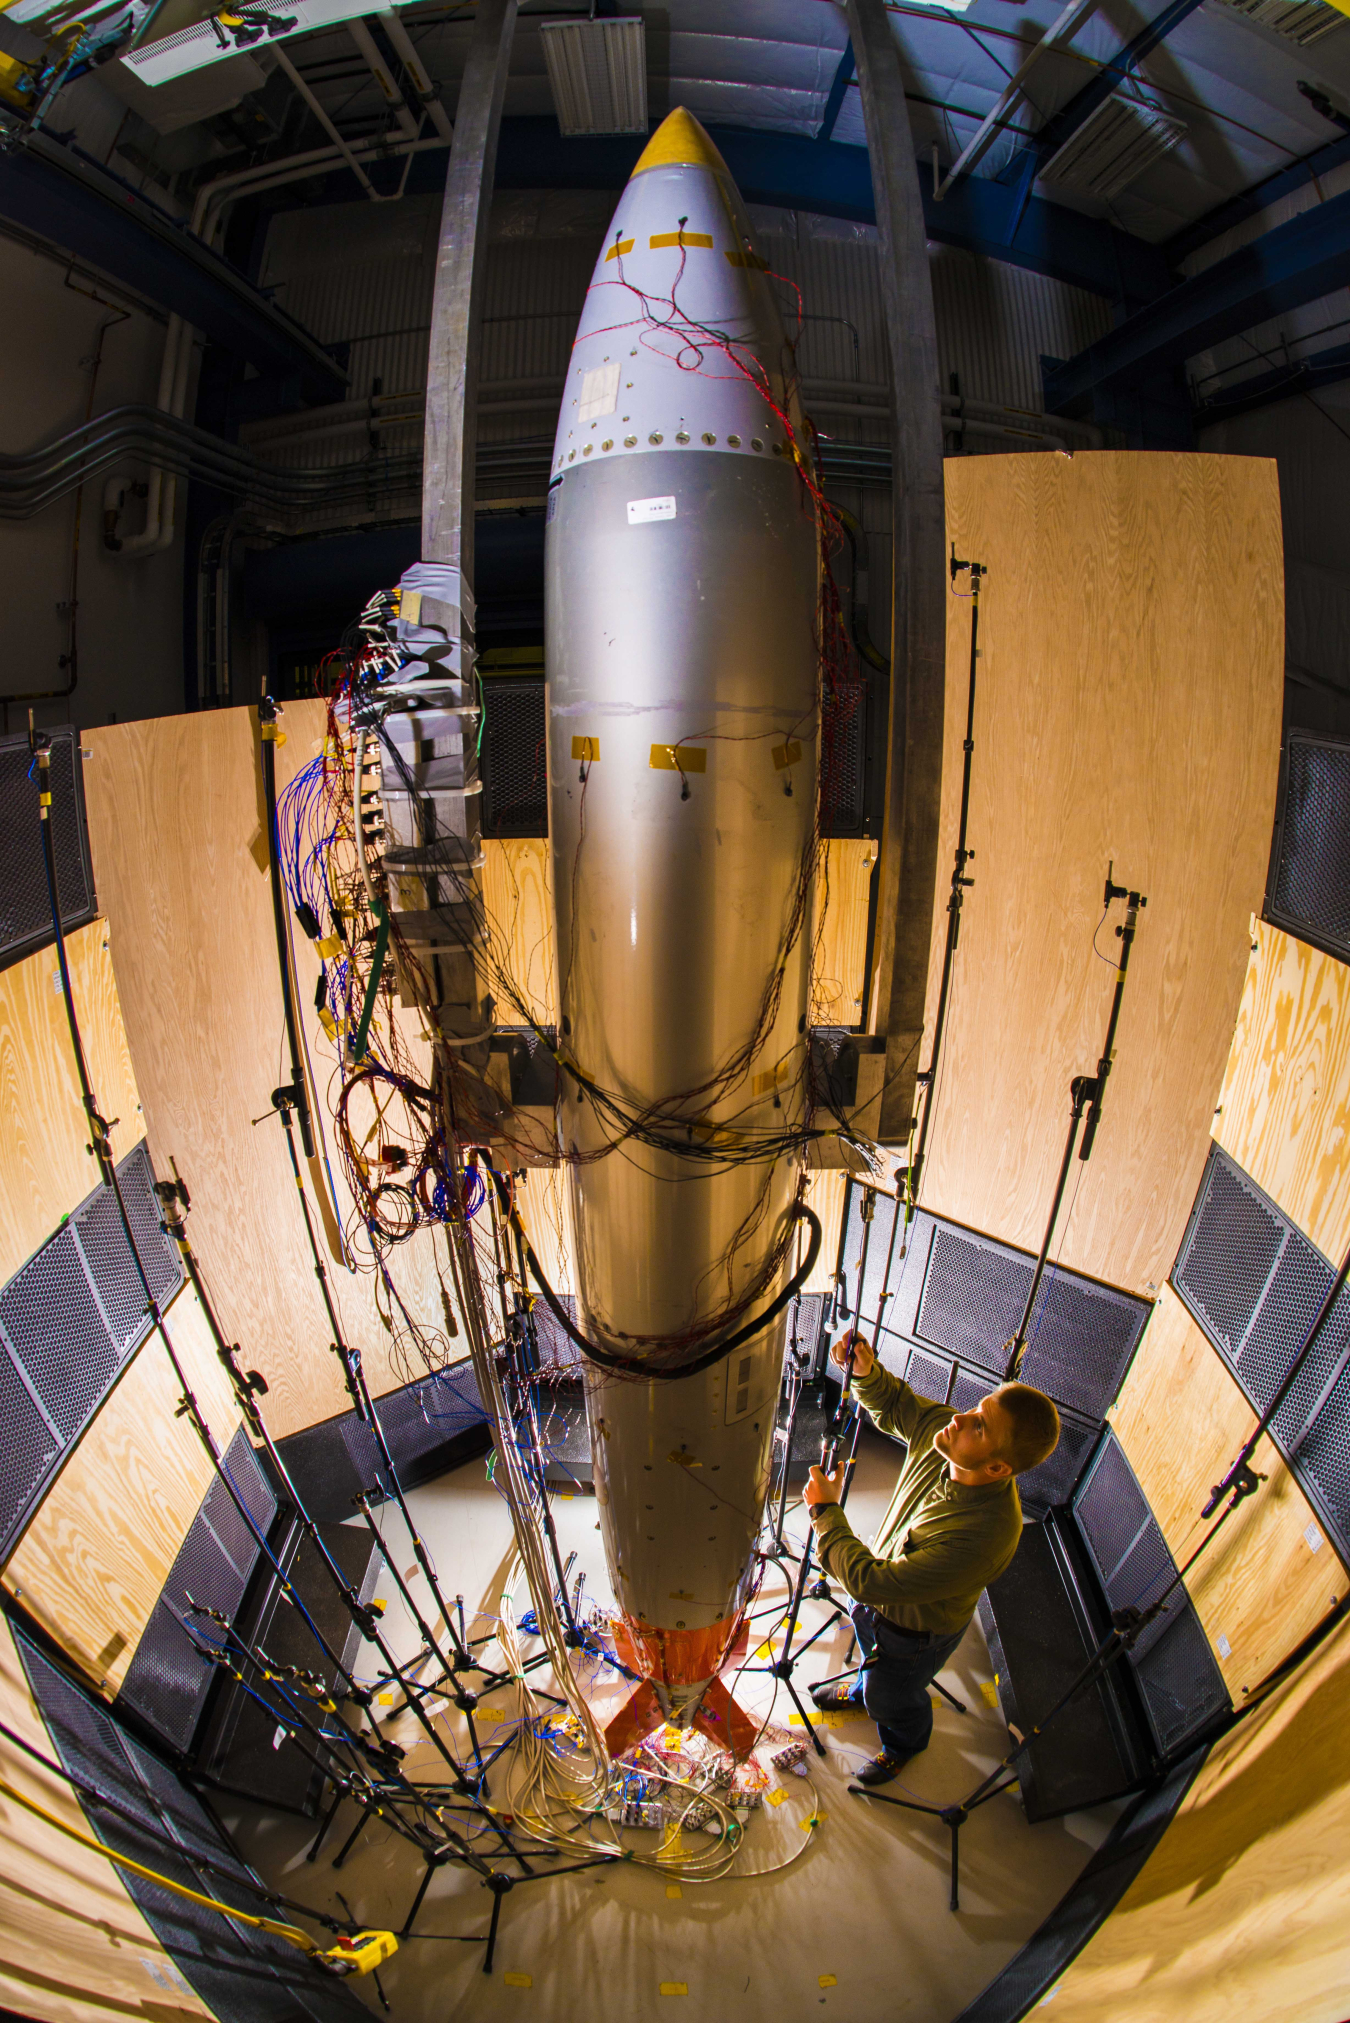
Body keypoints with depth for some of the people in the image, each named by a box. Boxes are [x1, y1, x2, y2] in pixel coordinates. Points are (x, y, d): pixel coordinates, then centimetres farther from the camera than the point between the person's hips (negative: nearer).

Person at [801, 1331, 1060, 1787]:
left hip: (913, 1634, -5)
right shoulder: (940, 1432, -30)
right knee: (871, 1657, 37)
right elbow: (893, 1404, -9)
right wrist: (865, 1371, -30)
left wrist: (826, 1510, -32)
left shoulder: (983, 1536, -47)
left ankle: (903, 1746, 61)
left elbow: (871, 1582, -41)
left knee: (891, 1700, 27)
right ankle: (862, 1690, 69)